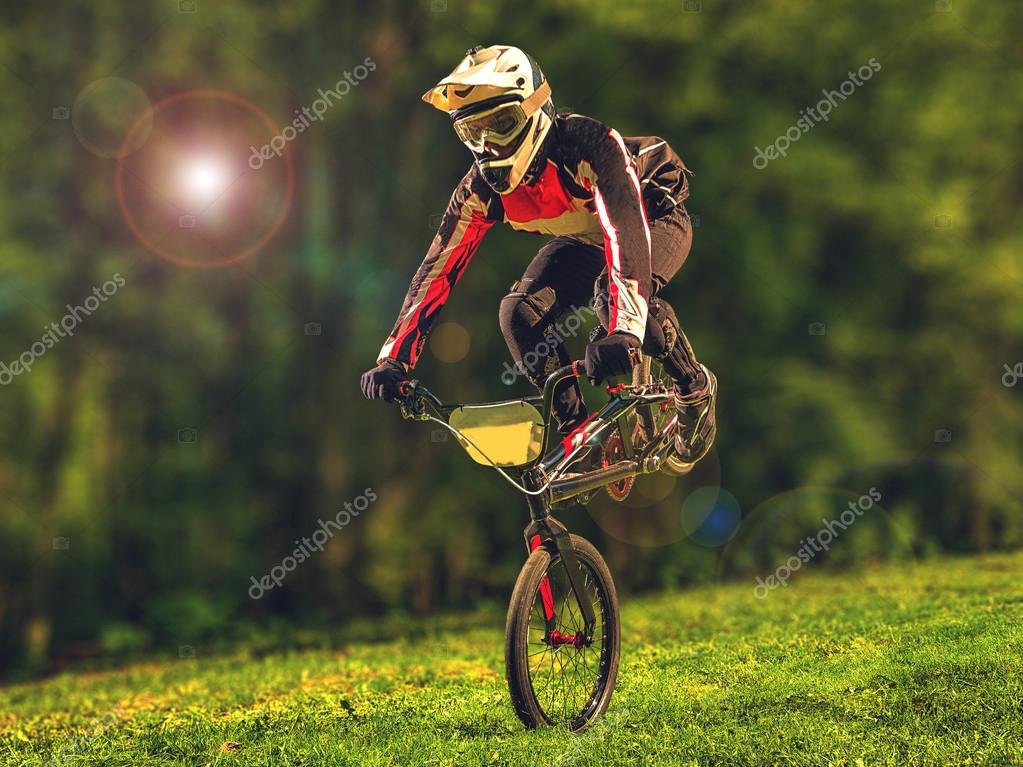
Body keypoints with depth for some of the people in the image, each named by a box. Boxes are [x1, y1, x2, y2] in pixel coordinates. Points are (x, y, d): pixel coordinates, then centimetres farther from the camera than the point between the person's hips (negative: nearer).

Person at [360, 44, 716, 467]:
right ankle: (574, 431, -4)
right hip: (584, 240, 5)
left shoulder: (590, 145, -38)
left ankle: (695, 387, -10)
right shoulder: (484, 186, -22)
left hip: (655, 218, -5)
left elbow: (627, 231, -50)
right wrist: (393, 359, -29)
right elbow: (439, 269, -20)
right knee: (520, 313, -21)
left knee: (614, 290, -36)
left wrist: (623, 332, -64)